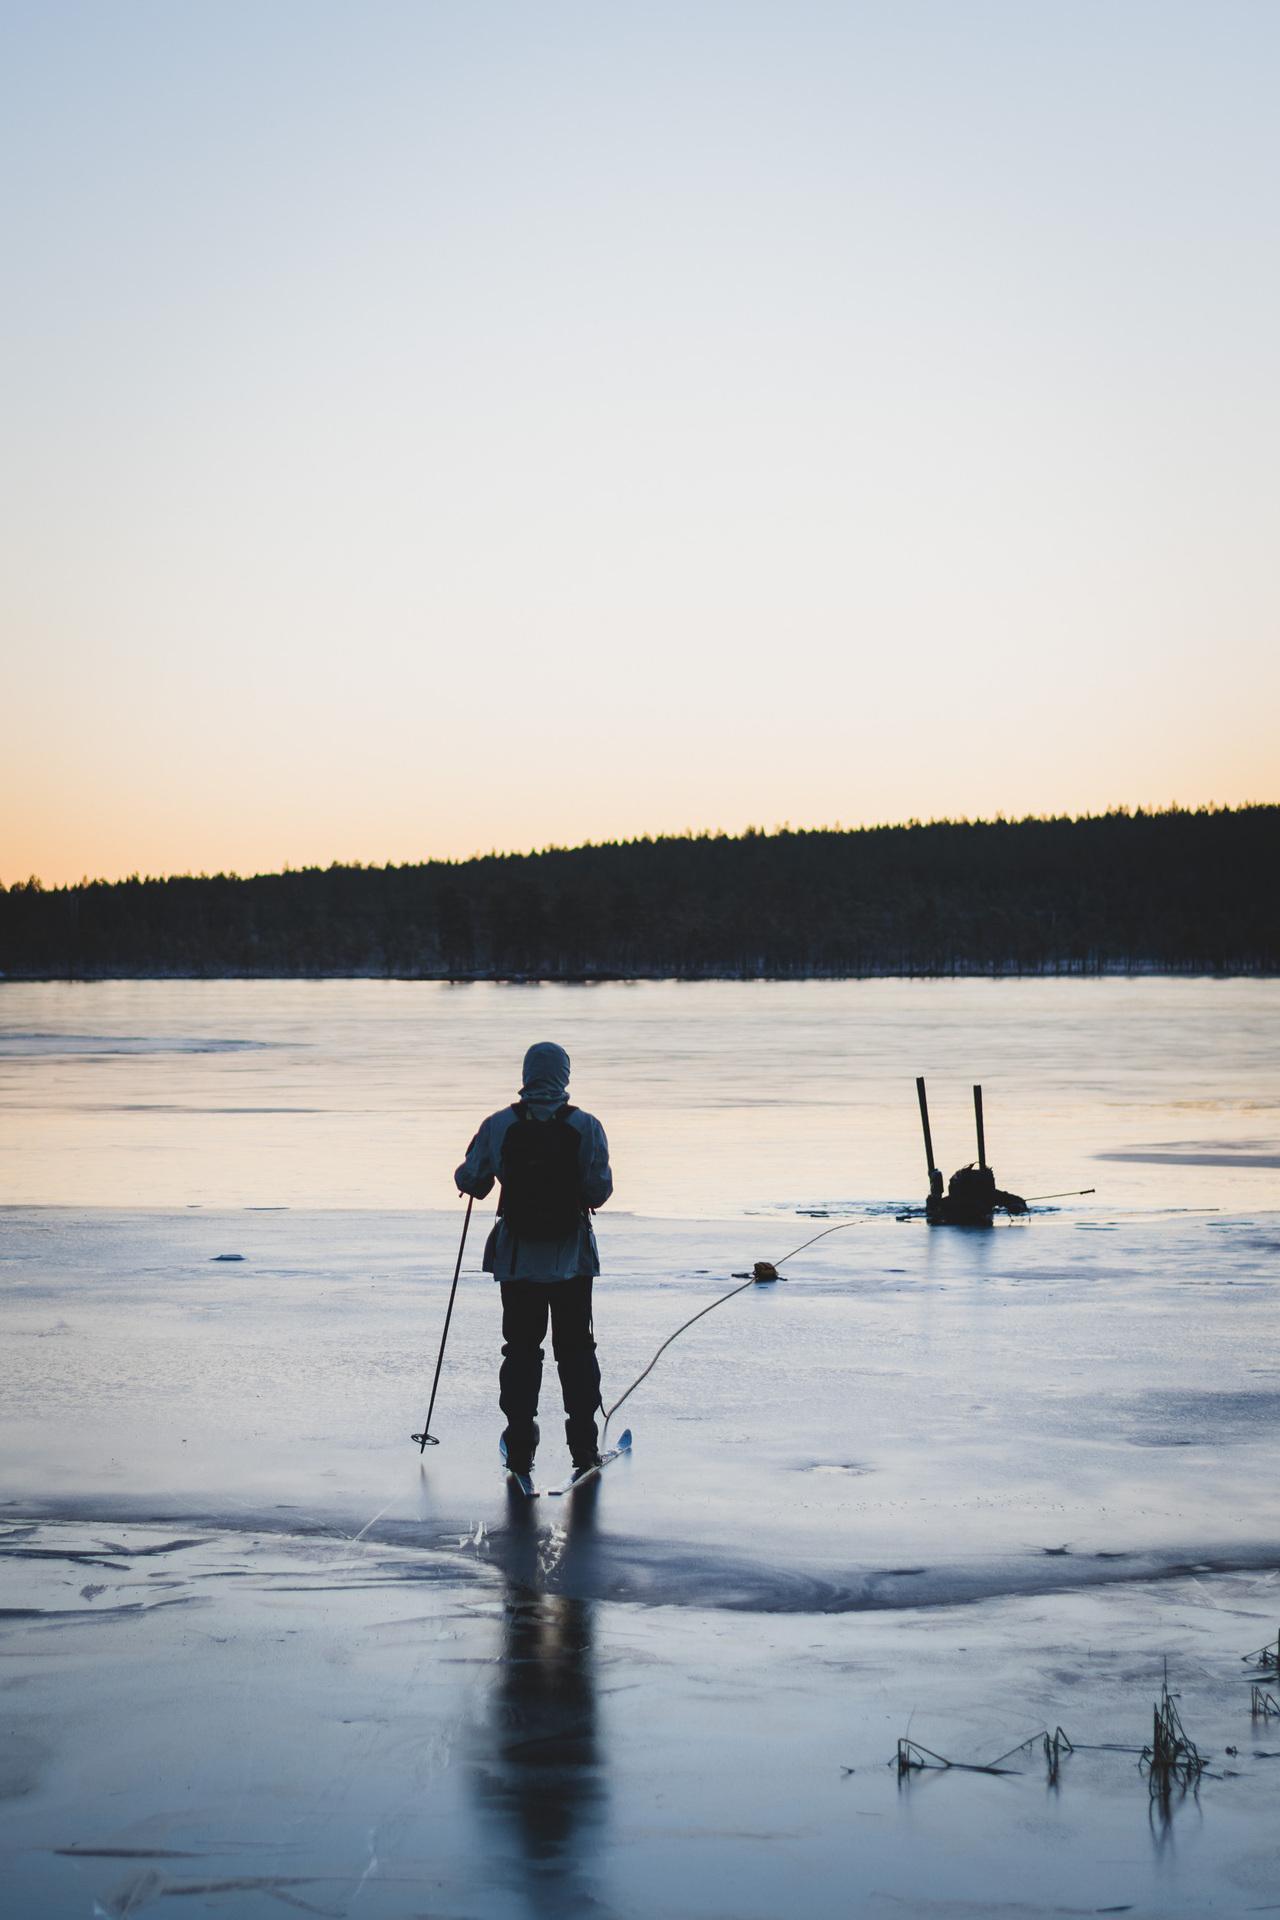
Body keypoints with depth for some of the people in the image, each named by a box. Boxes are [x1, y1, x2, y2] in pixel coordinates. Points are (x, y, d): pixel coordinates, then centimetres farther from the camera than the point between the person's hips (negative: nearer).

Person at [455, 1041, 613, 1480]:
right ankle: (583, 1447, 11)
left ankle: (520, 1450, 6)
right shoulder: (586, 1126, -8)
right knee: (575, 1349, 11)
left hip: (516, 1258, 0)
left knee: (521, 1348, 9)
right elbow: (599, 1190, -9)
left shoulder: (498, 1126, -6)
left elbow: (471, 1180, -2)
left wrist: (468, 1180, 21)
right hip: (572, 1256, 0)